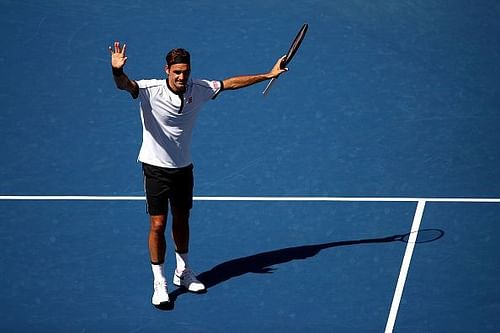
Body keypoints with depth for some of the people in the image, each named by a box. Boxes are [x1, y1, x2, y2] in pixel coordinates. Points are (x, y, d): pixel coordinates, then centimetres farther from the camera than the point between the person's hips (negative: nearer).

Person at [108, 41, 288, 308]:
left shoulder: (198, 90, -6)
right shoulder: (151, 90, -21)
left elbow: (231, 83, 6)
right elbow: (125, 85, -39)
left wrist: (268, 75, 10)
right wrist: (117, 71, -63)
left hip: (183, 167, 5)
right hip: (156, 167, -5)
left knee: (181, 220, 18)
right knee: (158, 224, -4)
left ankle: (182, 272, 37)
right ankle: (159, 283, 9)